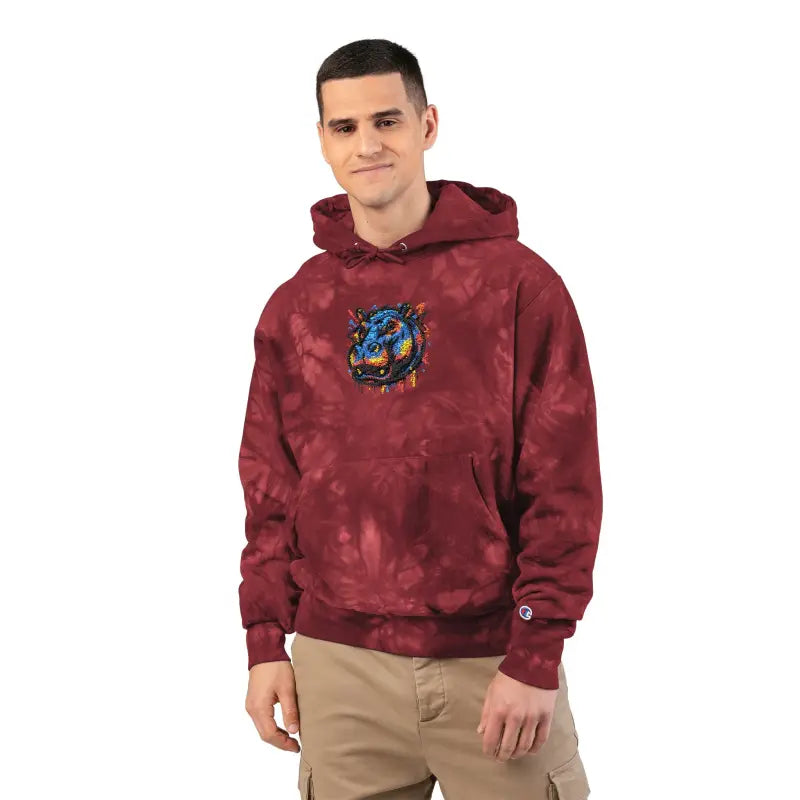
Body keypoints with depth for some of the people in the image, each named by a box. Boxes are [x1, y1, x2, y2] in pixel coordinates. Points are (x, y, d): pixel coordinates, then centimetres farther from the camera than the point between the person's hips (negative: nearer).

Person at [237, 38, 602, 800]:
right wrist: (266, 642, 5)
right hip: (338, 667, 3)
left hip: (493, 665, -2)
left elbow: (565, 486, -7)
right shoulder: (295, 306, 6)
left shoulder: (518, 281, -4)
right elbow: (270, 488, 10)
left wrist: (537, 656, -11)